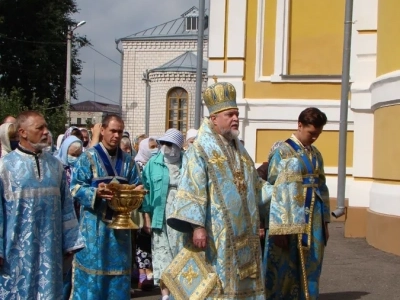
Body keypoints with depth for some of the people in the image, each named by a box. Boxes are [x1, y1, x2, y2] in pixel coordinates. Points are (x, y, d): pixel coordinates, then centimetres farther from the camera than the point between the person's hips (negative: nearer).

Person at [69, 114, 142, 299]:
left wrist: (137, 192, -11)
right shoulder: (88, 157, -2)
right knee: (92, 266, -3)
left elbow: (136, 186, 14)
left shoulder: (128, 161, 12)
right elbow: (75, 186, -8)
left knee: (118, 268, 7)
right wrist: (95, 192, -26)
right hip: (95, 224, -4)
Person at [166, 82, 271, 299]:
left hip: (241, 236, 8)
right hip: (214, 234, -8)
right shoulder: (200, 149, -7)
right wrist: (197, 225, -24)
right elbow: (192, 191, -16)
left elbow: (255, 186, 23)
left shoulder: (239, 150, 17)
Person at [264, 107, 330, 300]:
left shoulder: (316, 154, 12)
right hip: (291, 219, -6)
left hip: (313, 219, 6)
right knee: (285, 271, 0)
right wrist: (280, 228, -18)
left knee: (309, 270, 10)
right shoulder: (283, 151, -9)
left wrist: (325, 223, 13)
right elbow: (275, 190, -14)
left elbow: (321, 188, 16)